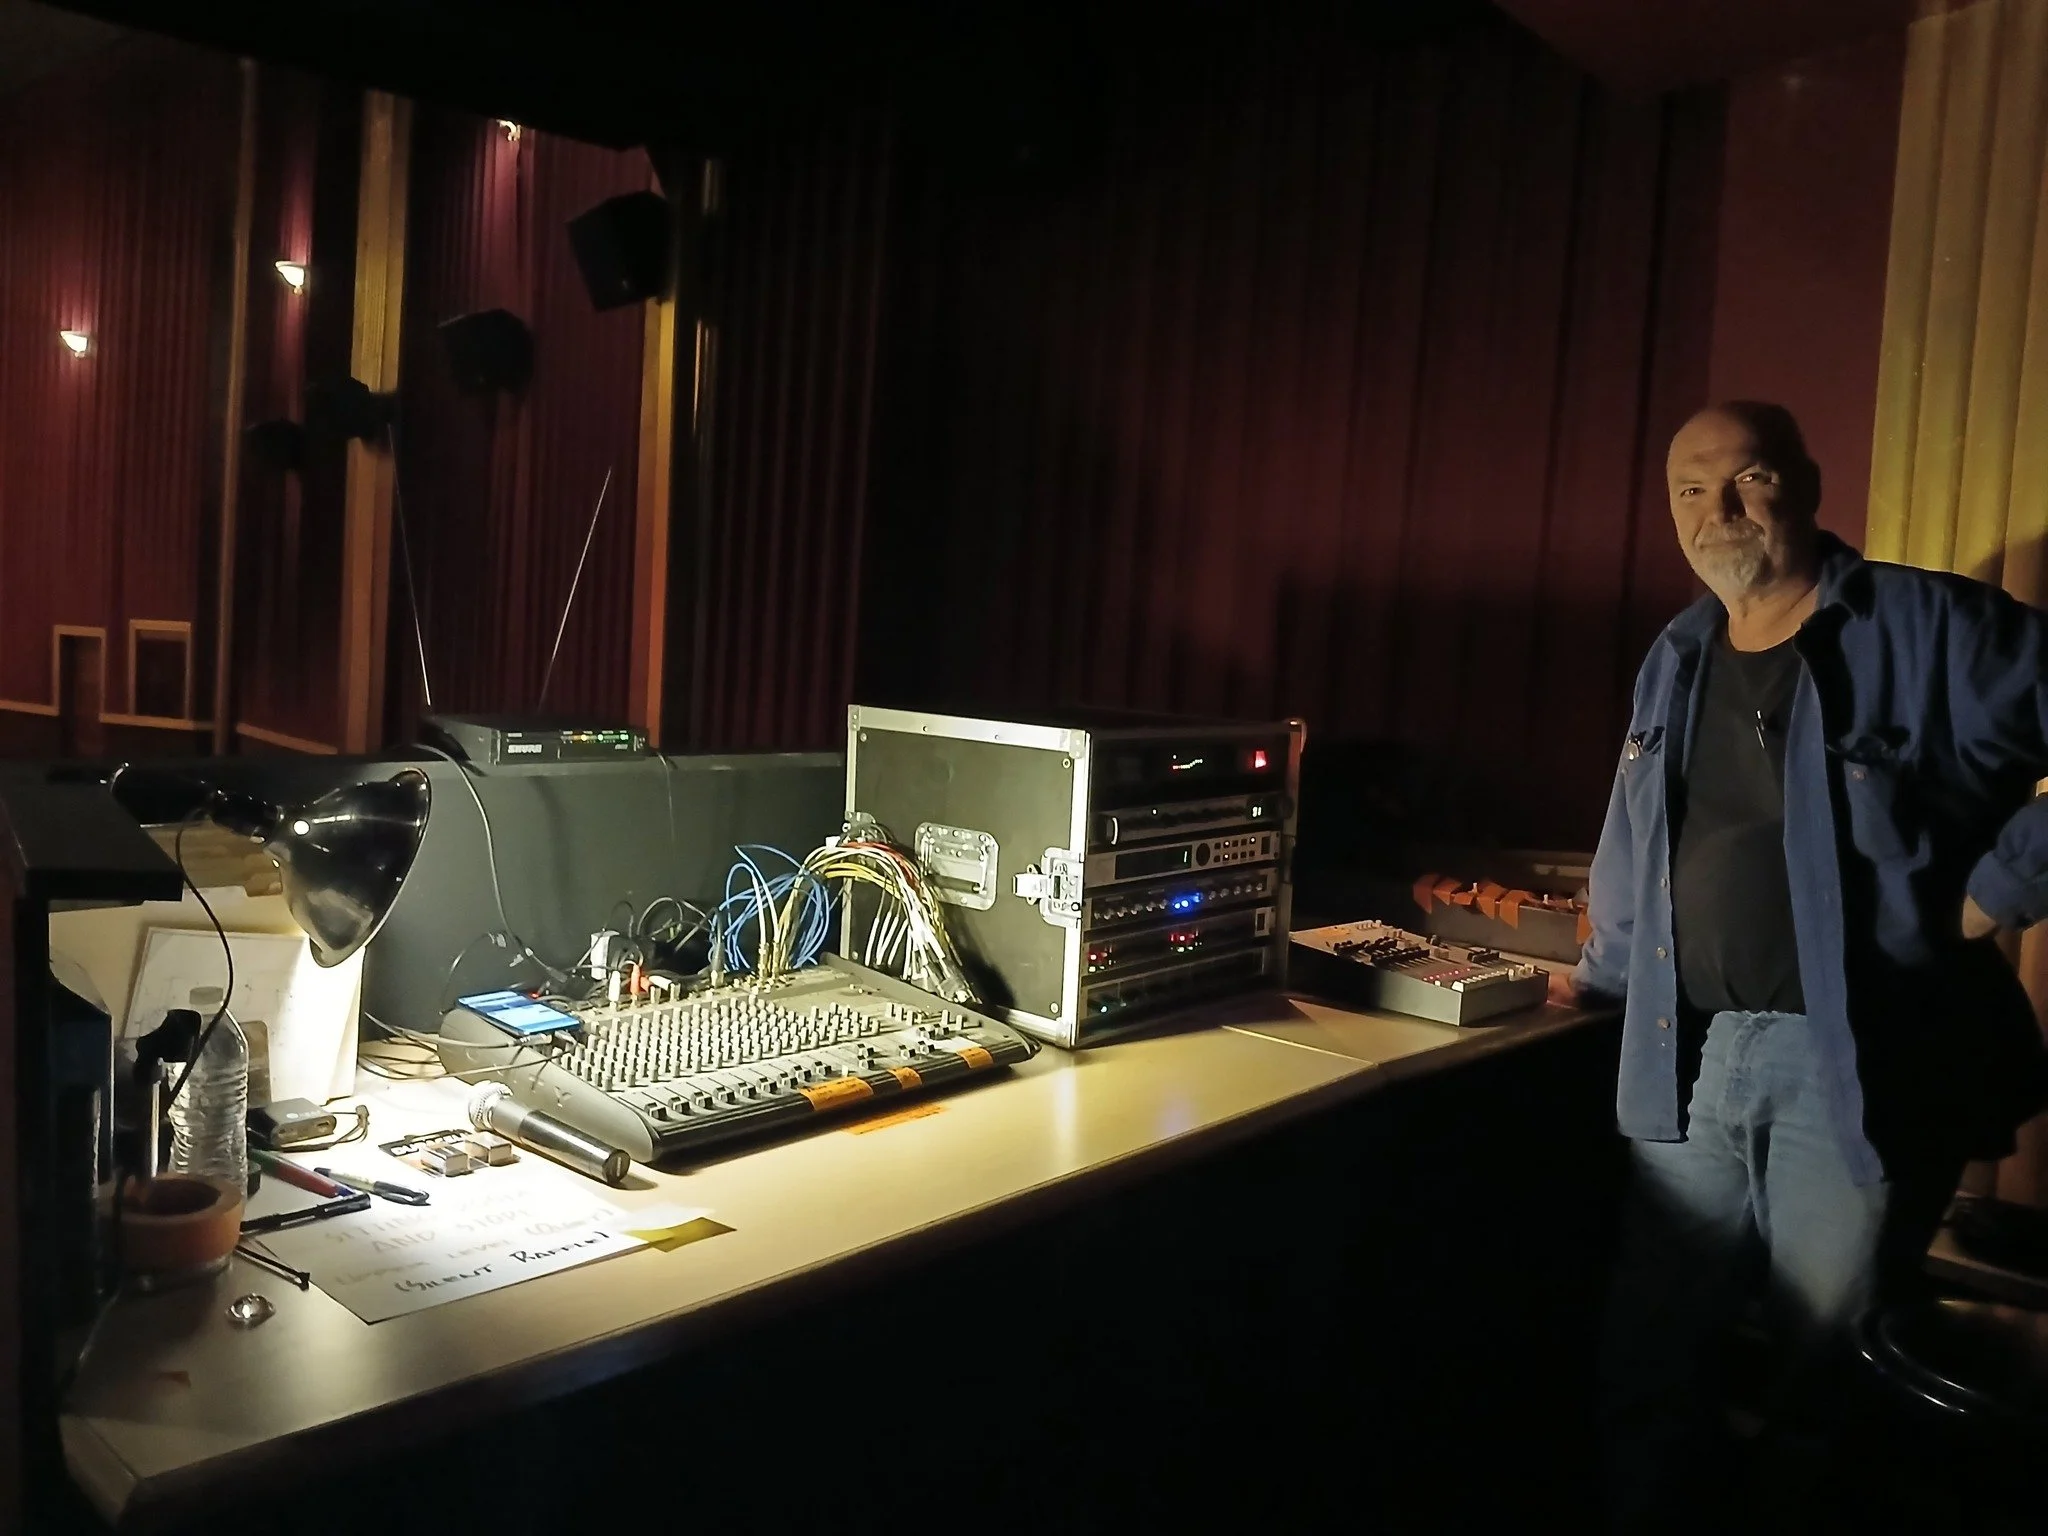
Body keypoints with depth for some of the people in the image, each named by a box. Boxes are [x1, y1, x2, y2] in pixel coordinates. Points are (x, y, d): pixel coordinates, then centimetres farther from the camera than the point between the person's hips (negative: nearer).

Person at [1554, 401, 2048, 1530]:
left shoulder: (1936, 629, -6)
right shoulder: (1675, 660, 13)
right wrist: (1606, 973, 20)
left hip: (1860, 1064, -5)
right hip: (1691, 1058, 5)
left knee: (1830, 1367, 7)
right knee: (1648, 1358, 13)